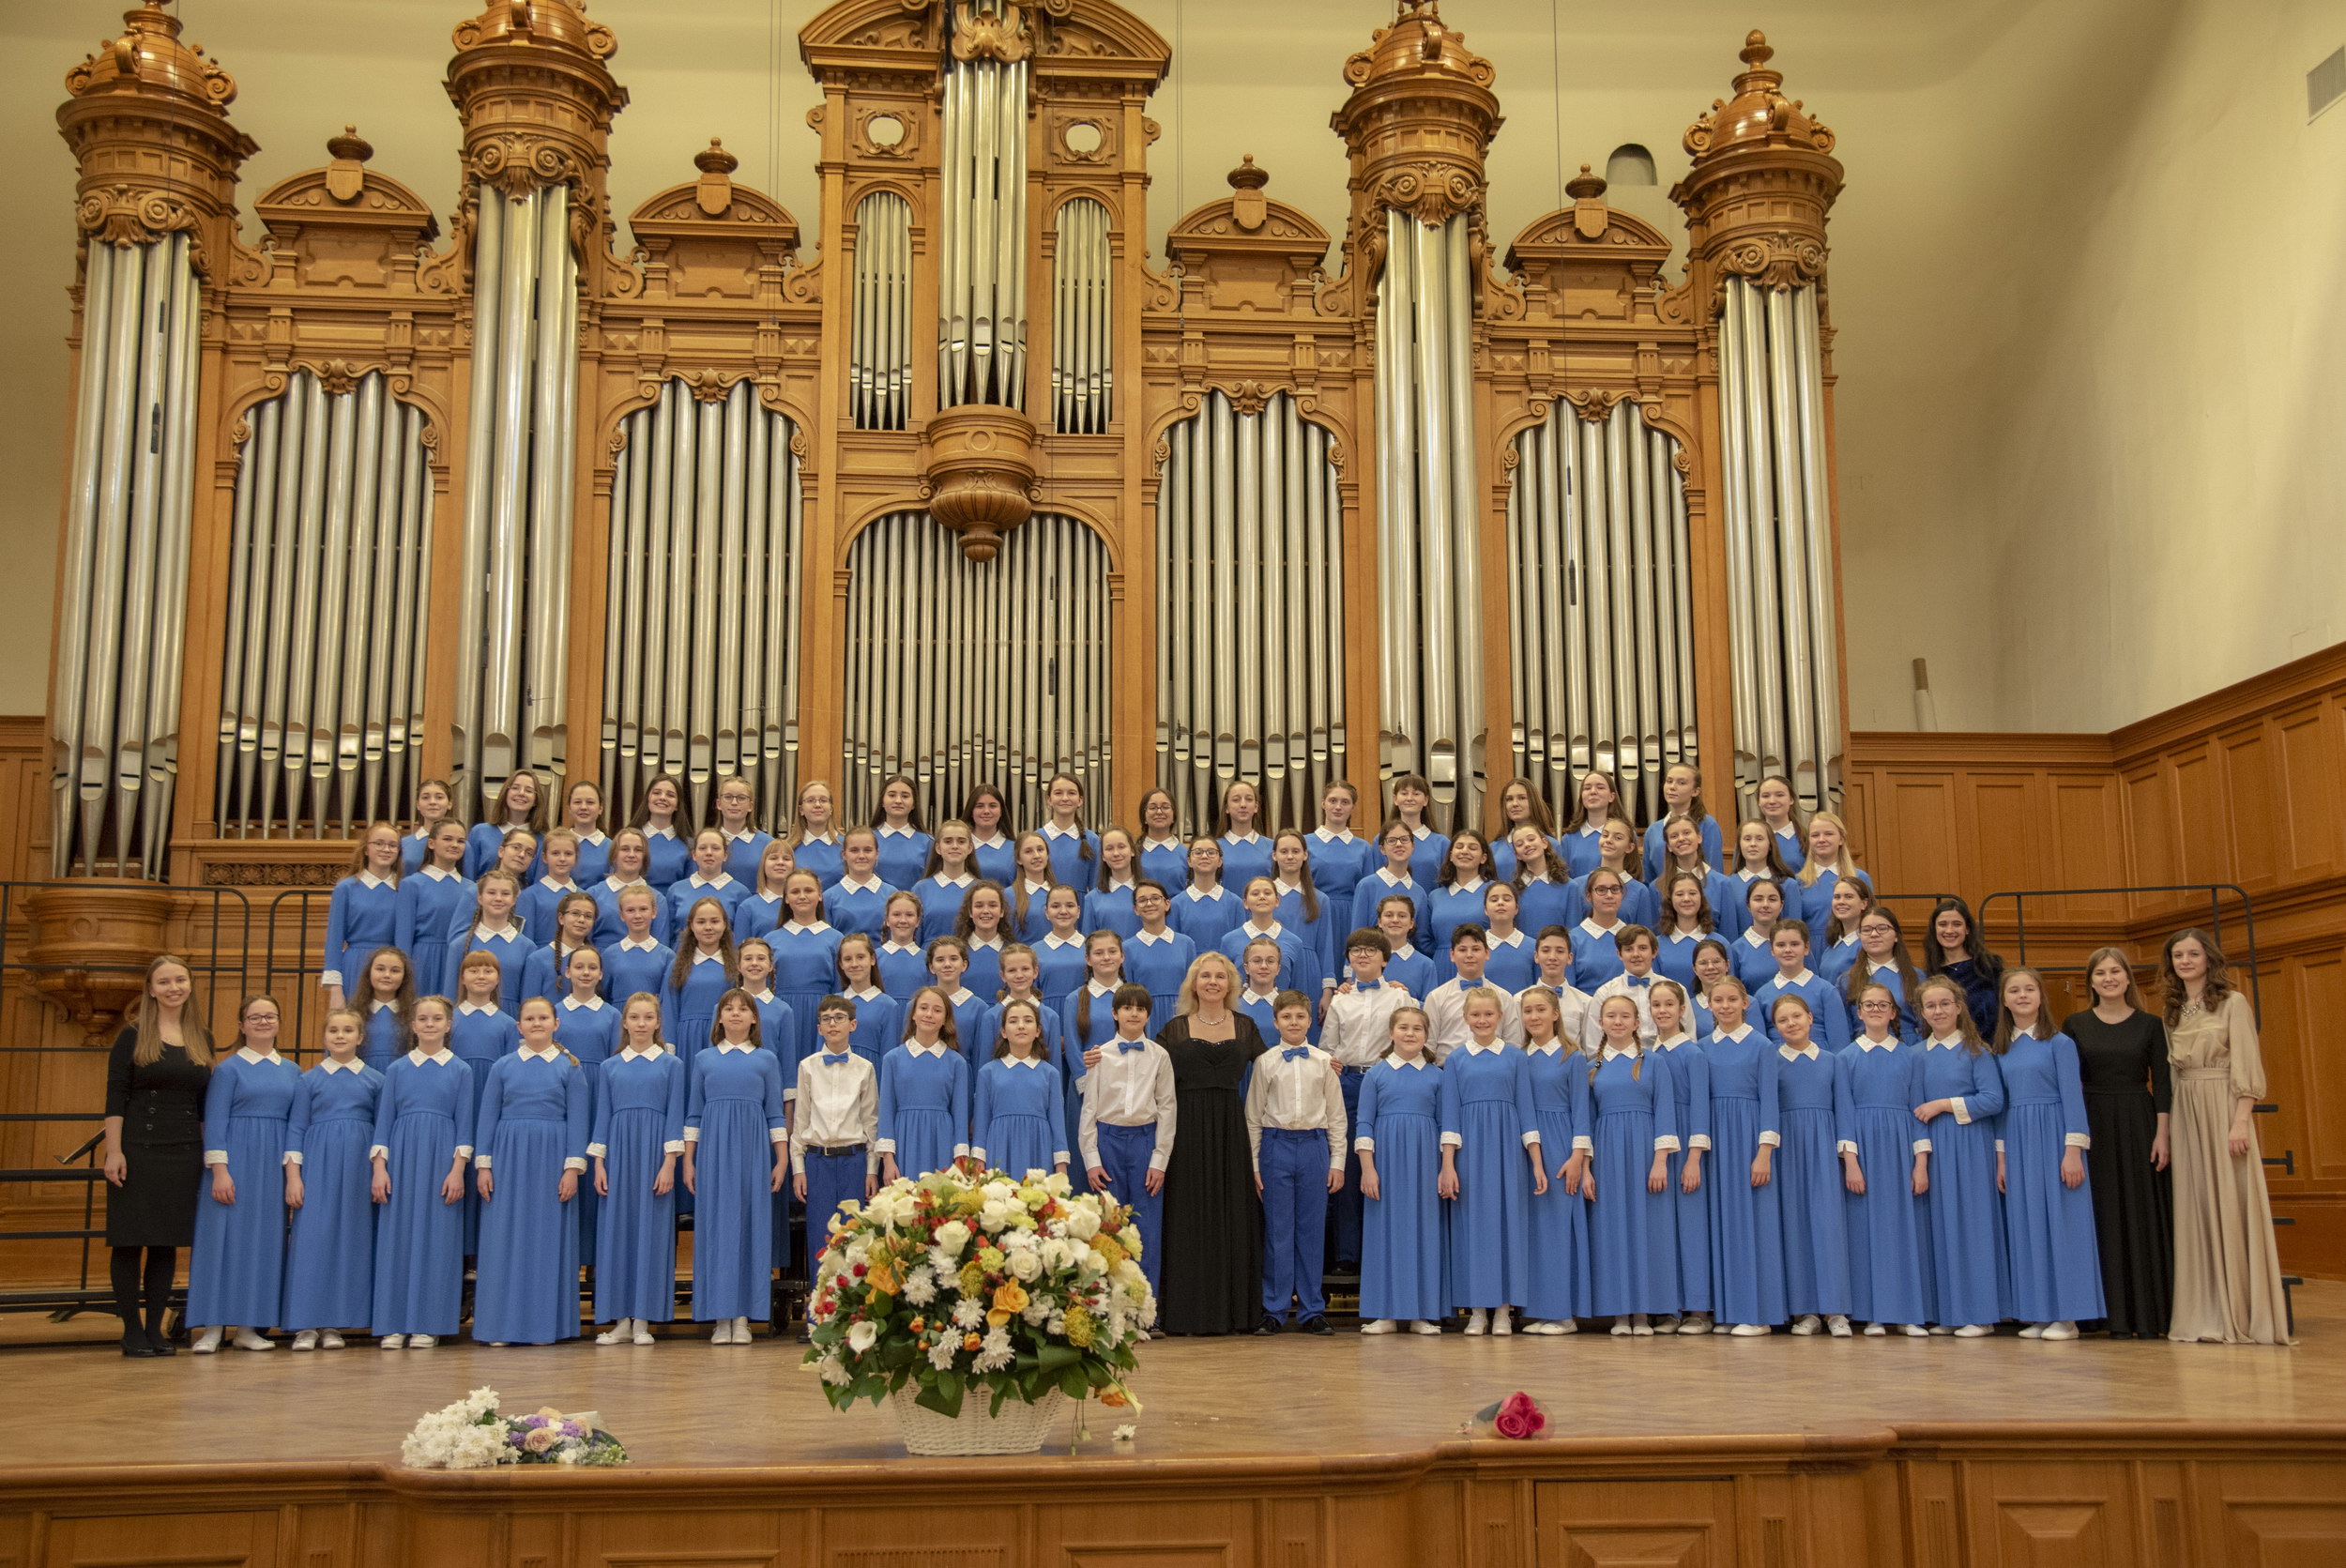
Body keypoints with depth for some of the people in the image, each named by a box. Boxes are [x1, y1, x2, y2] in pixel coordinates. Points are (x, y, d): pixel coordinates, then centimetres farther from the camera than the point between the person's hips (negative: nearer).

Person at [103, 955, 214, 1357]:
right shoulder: (133, 1035, -1)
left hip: (184, 1153, 4)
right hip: (138, 1150, -4)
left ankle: (155, 1328, 13)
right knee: (130, 1240, -1)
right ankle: (132, 1330, 6)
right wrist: (114, 1150, -13)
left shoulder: (202, 1038, 11)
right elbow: (115, 1097, -6)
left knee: (168, 1242, 6)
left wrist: (209, 1154, 11)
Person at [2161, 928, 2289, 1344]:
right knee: (2194, 1210, 4)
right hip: (2185, 1114, 5)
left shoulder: (2233, 1003, -2)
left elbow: (2247, 1069, -9)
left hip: (2224, 1111, -5)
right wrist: (2168, 1127, 4)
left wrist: (2240, 1123, -18)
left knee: (2231, 1208, -6)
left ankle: (2242, 1317, 0)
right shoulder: (2173, 1013, 14)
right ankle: (2205, 1315, 9)